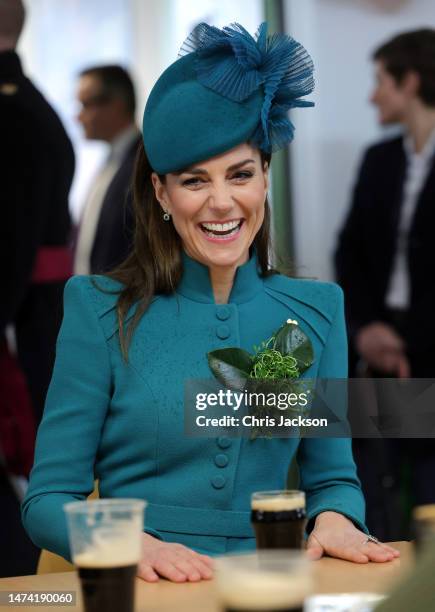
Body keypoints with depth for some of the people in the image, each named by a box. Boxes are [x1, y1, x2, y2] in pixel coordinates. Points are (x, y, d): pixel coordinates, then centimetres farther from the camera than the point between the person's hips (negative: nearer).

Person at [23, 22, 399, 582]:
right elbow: (48, 499, -1)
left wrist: (334, 518, -8)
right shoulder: (102, 310, -1)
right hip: (140, 595, -2)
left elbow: (331, 478, 15)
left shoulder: (316, 310, 8)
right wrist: (134, 544, -20)